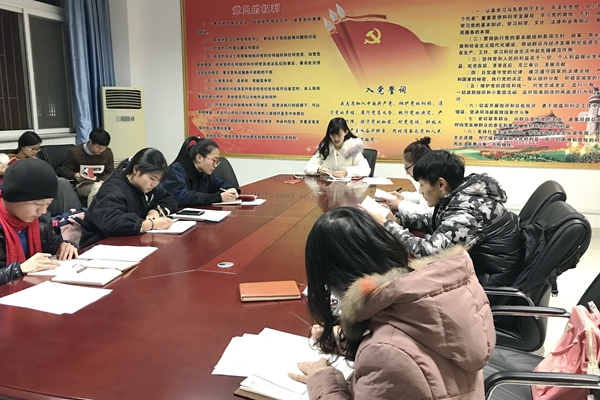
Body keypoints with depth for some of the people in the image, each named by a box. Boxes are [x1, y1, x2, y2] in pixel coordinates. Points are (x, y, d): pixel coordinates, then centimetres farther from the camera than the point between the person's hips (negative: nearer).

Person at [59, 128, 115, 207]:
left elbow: (111, 172, 9)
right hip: (82, 184, -3)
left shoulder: (108, 152, 7)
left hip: (101, 183, 3)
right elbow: (64, 171, 4)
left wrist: (103, 181, -14)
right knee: (97, 187, -39)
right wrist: (75, 175, -19)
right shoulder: (75, 152, -2)